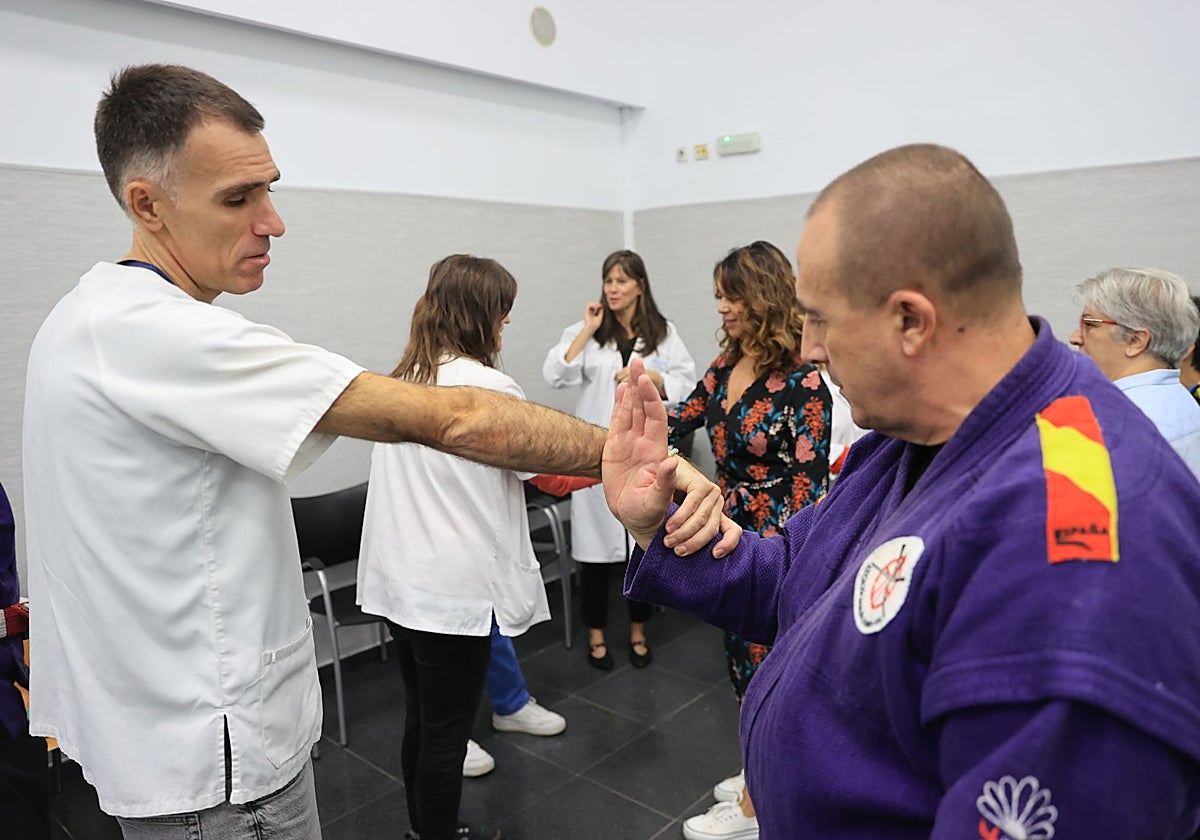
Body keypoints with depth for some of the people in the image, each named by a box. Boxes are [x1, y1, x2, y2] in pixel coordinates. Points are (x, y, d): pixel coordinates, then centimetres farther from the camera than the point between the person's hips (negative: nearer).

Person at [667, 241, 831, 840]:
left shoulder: (801, 383, -18)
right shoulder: (725, 368, 4)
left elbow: (808, 485, -18)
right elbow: (682, 419, 14)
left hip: (774, 548, -7)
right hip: (730, 540, 7)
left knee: (763, 663, 6)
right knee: (742, 658, 18)